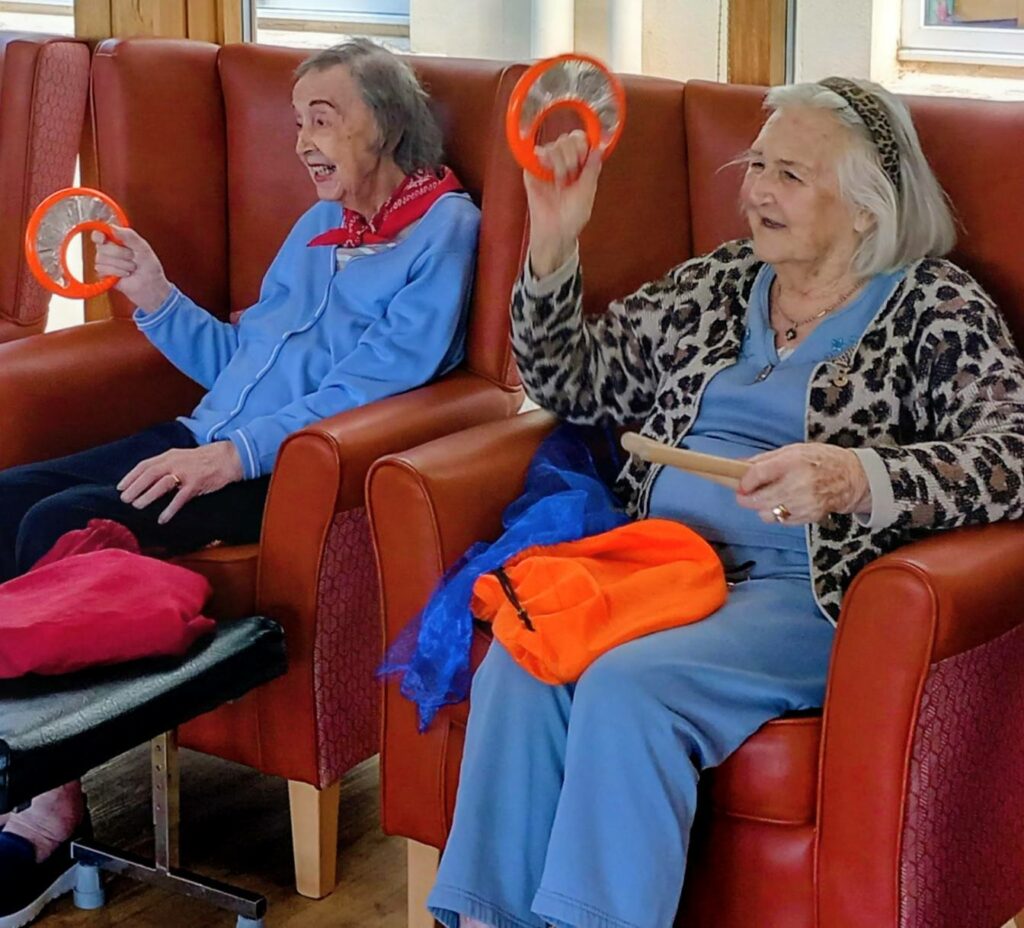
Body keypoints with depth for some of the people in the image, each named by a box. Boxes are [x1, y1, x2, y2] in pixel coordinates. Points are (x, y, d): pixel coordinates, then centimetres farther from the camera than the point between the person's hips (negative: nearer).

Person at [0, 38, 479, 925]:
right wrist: (153, 293, 11)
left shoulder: (443, 227, -3)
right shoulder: (318, 226, 23)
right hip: (213, 438, 8)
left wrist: (235, 454, -23)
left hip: (295, 472, -8)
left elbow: (379, 380, -15)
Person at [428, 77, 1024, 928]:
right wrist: (553, 246, 8)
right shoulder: (715, 283, 20)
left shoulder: (938, 308, 2)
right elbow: (572, 382, 23)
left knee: (626, 685, -32)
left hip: (802, 592, -4)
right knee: (519, 661, -26)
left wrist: (858, 477, -31)